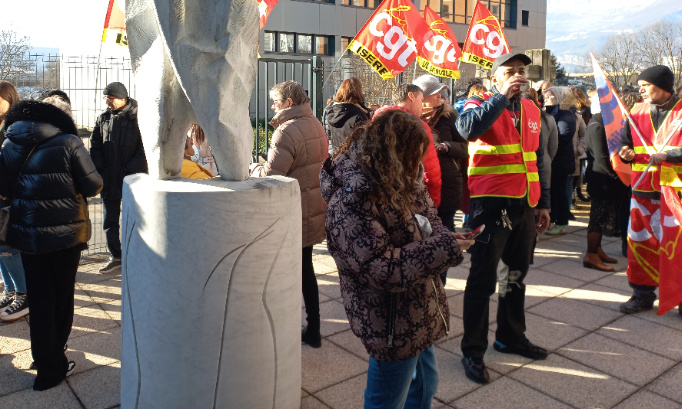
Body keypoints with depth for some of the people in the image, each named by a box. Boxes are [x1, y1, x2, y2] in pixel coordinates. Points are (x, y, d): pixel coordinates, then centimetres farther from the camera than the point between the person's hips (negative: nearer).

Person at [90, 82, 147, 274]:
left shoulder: (137, 117, -8)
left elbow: (145, 148, -12)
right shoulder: (103, 118, 9)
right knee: (109, 221, 11)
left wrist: (130, 170, -16)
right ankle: (115, 258, 23)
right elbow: (95, 145, 12)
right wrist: (100, 168, 0)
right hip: (109, 179, 6)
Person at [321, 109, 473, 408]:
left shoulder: (398, 184, 2)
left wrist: (445, 236, -9)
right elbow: (380, 268, -29)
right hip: (393, 327, -9)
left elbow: (426, 217, 14)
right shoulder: (351, 201, -26)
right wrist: (445, 249, -26)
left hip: (420, 315, 9)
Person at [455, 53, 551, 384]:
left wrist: (543, 203, 18)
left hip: (525, 206, 7)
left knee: (516, 274, 17)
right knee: (483, 278, -1)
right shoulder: (480, 104, -3)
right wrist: (502, 96, -23)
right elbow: (467, 127, -28)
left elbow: (537, 159, 20)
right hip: (491, 204, -7)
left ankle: (510, 337, 34)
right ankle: (473, 351, 11)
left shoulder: (531, 110, 15)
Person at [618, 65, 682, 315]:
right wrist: (626, 153, -1)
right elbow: (627, 143, 19)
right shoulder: (637, 112, 10)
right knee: (641, 243, 8)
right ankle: (642, 294, 22)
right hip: (643, 189, 4)